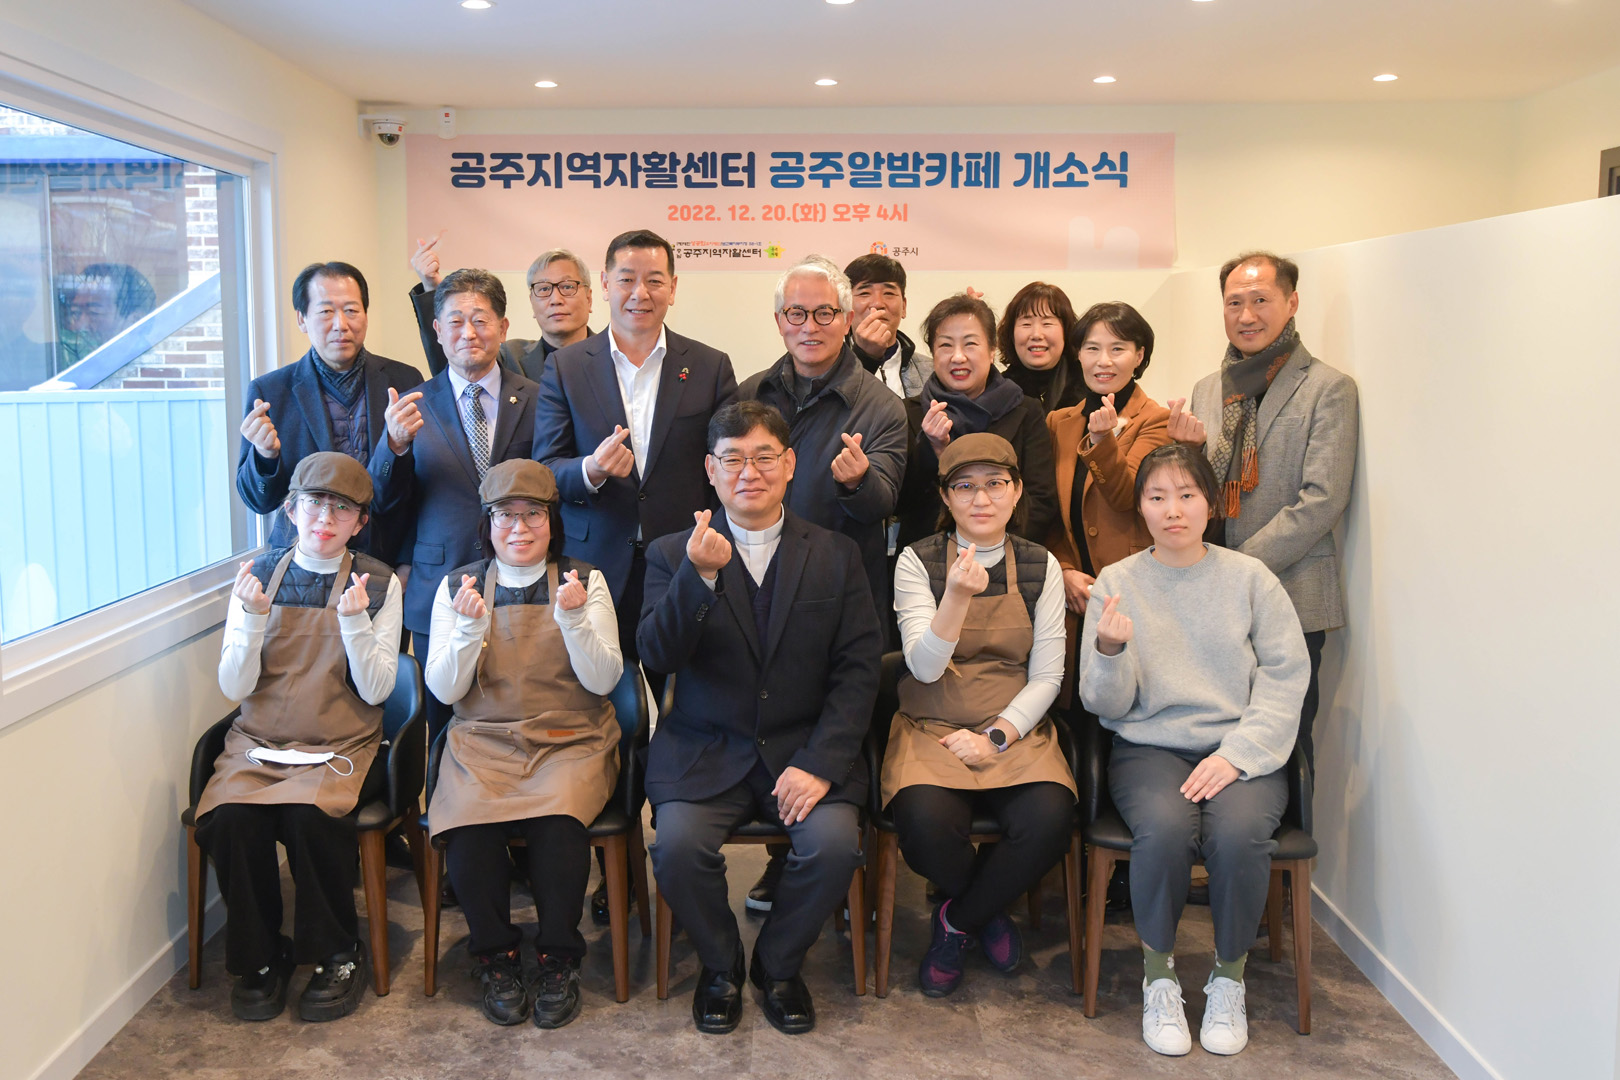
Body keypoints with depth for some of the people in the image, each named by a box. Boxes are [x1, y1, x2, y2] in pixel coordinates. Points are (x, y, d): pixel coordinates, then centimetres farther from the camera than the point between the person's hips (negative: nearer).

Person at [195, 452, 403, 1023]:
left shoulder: (378, 583, 1)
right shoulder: (258, 575, 5)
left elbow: (376, 690, -5)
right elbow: (234, 686, 1)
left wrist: (354, 622, -19)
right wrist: (253, 620, -16)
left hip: (341, 747, -2)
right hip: (259, 744, 2)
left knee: (309, 815, -31)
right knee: (229, 818, -27)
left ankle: (339, 955, -7)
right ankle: (260, 958, -3)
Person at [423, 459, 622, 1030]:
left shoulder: (585, 582, 7)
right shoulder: (458, 586, 10)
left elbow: (603, 679, -2)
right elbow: (444, 690, 3)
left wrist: (574, 617, -17)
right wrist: (470, 626, -13)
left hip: (570, 741, -1)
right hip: (482, 742, 1)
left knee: (558, 823, -31)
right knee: (468, 828, -28)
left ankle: (559, 960, -8)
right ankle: (495, 956, -4)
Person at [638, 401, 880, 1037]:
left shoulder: (836, 555, 6)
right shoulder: (672, 555, 4)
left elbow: (859, 669, 0)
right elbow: (657, 656, -10)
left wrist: (820, 763, -13)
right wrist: (699, 575, -27)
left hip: (805, 748, 1)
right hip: (704, 752, 0)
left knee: (835, 842, -25)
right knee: (678, 844, -26)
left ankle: (778, 965, 6)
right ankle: (720, 966, 6)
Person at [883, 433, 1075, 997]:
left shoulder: (1040, 566, 6)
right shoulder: (918, 561, 1)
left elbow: (1047, 675, 4)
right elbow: (924, 666, -11)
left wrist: (996, 736, -11)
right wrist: (958, 596, -26)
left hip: (1015, 732, 2)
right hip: (930, 731, -1)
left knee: (1051, 818, -29)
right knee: (926, 820, -32)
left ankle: (956, 920, 0)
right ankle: (988, 912, 5)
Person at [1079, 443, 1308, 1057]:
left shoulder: (1249, 578, 6)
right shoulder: (1116, 584, 6)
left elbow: (1284, 678, -1)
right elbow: (1106, 705, 4)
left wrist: (1237, 755, -14)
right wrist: (1110, 652, -18)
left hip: (1242, 751, 0)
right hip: (1149, 747, 0)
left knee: (1239, 832, -31)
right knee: (1165, 827, -32)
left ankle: (1228, 981, -3)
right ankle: (1158, 980, -6)